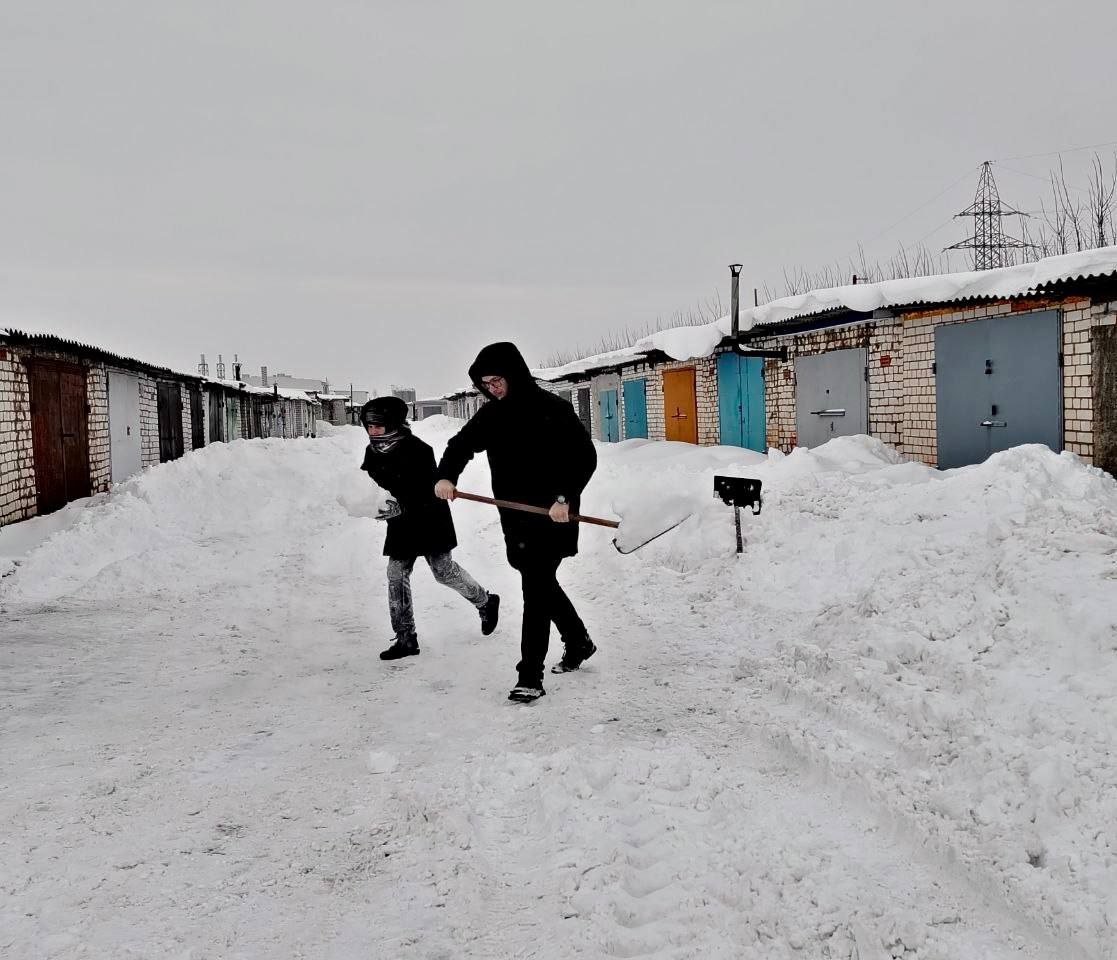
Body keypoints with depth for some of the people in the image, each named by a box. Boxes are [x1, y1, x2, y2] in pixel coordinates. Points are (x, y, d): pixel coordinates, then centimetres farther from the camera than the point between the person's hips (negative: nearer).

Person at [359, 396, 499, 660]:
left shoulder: (417, 450, -24)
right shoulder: (373, 452, -3)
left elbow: (428, 493, -28)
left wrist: (400, 507, -42)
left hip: (430, 519, -6)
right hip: (400, 524, 6)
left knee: (444, 571, -2)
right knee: (396, 574, -1)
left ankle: (486, 602, 26)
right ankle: (406, 638, 6)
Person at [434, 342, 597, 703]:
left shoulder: (552, 409, -12)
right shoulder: (492, 414, 7)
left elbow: (585, 456, -13)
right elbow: (463, 443, 8)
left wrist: (565, 498, -24)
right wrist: (446, 476, -12)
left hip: (551, 516, -7)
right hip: (515, 517, 7)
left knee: (536, 589, -9)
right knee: (542, 585, 19)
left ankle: (530, 676, -5)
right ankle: (579, 642, 40)